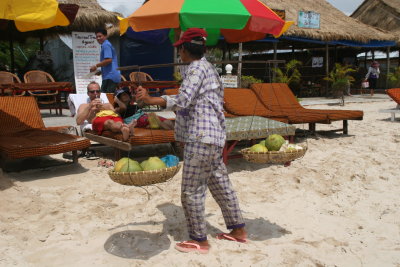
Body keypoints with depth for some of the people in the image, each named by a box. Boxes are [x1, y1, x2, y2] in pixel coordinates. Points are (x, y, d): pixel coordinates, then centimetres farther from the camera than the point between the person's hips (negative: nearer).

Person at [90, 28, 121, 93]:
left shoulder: (106, 45, -7)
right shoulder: (108, 45, 25)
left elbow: (108, 60, -19)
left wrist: (96, 66, -12)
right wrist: (100, 71, 22)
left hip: (110, 76, -10)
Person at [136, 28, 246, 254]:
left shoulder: (197, 68, -11)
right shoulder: (209, 68, 19)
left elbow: (182, 101, -23)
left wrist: (149, 100, -25)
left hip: (200, 138, -10)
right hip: (214, 136, 10)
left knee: (191, 190, -1)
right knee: (221, 184, 17)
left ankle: (200, 240, 10)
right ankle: (238, 229, 27)